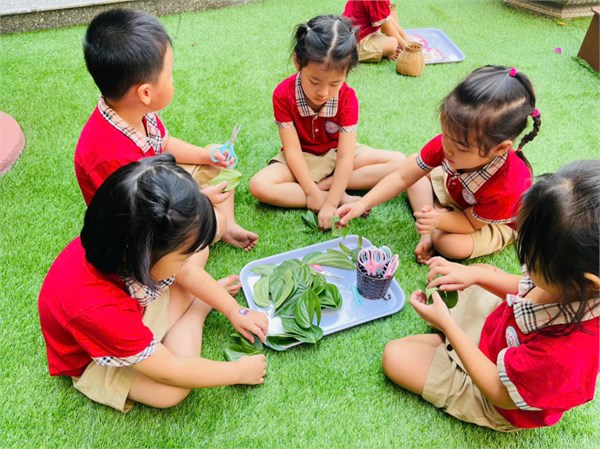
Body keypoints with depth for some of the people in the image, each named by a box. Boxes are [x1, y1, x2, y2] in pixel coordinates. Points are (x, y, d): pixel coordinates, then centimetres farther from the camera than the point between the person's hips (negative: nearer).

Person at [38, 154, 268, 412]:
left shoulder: (127, 241, -29)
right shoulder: (95, 309, -46)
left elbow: (188, 271, -7)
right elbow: (170, 371, -34)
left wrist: (234, 311, -3)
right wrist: (238, 372, -23)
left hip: (133, 304, 5)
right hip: (95, 359, -4)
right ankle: (199, 304, -4)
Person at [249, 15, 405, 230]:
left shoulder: (347, 98, -22)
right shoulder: (283, 94, -23)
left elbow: (345, 156, -25)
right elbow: (292, 149, -20)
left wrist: (330, 204, -33)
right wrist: (311, 192, -27)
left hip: (336, 153, 1)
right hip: (302, 159, -1)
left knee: (399, 162, -17)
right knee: (259, 186, -30)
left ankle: (325, 184, -19)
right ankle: (343, 198, -27)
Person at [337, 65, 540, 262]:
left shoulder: (505, 188, -43)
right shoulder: (451, 140, -30)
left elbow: (471, 222, -25)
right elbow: (403, 177, -21)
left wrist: (437, 220, -45)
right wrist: (363, 204, -28)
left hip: (495, 221, -6)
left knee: (452, 245, -33)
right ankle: (427, 233, -10)